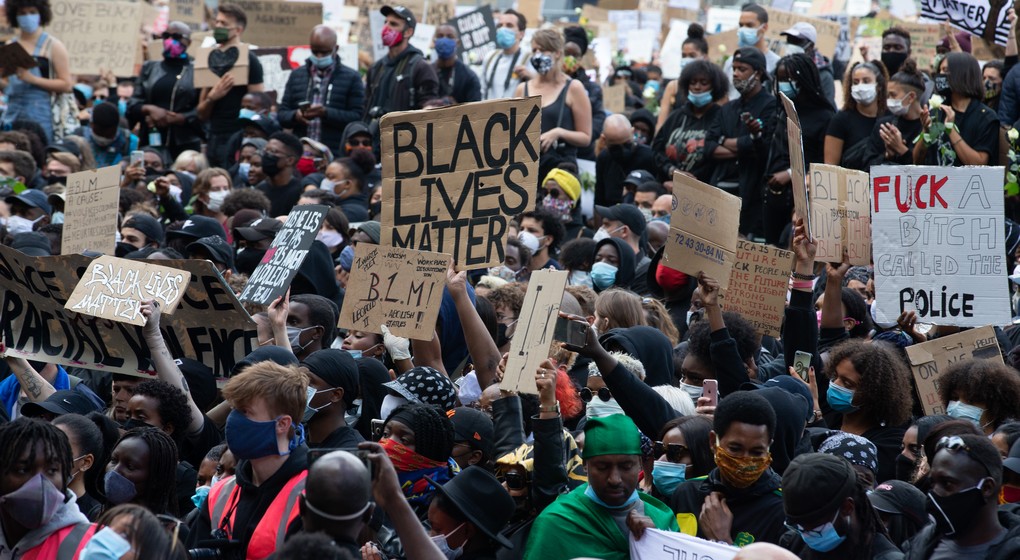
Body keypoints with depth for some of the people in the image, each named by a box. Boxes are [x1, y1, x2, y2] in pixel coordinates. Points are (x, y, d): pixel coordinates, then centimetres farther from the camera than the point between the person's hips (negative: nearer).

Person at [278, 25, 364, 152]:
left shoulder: (351, 77, 6)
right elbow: (281, 115, 15)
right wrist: (295, 116, -9)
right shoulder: (297, 75, 16)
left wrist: (326, 113, -16)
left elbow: (357, 117, -3)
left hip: (335, 156, -3)